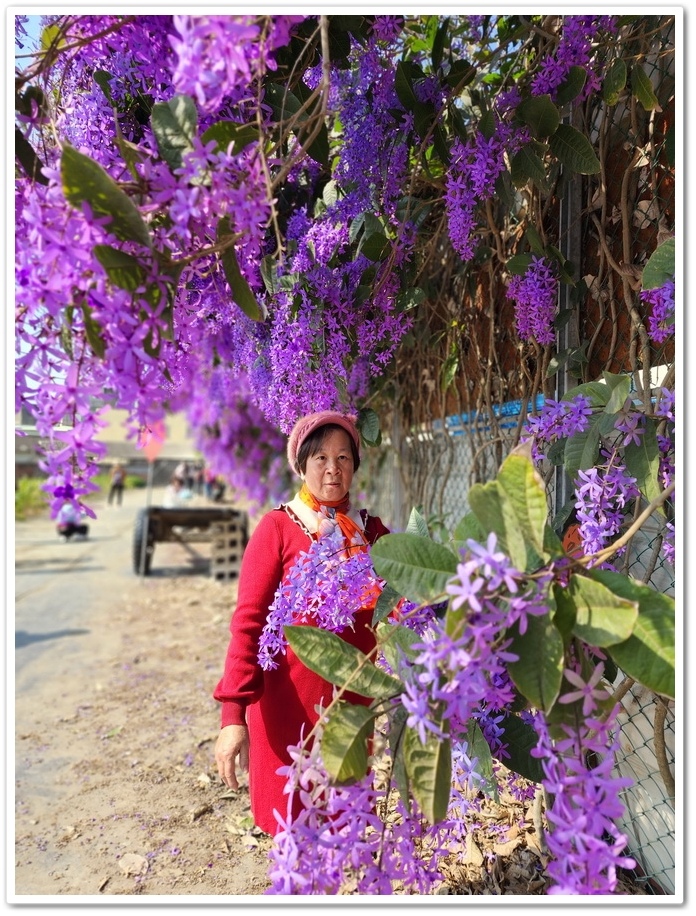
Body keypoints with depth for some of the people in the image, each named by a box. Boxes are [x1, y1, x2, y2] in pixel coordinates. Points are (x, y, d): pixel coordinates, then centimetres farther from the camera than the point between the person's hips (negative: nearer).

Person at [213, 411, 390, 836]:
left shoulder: (371, 530, 4)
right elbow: (248, 622, -13)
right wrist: (233, 714, -20)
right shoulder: (278, 527, -9)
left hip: (354, 700, 4)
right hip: (291, 703, -4)